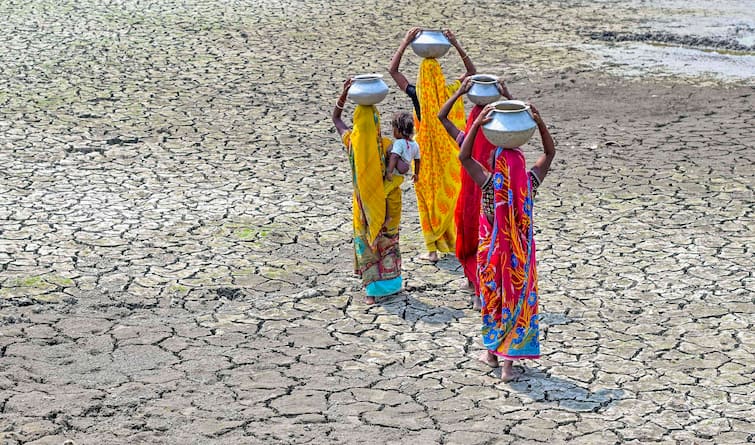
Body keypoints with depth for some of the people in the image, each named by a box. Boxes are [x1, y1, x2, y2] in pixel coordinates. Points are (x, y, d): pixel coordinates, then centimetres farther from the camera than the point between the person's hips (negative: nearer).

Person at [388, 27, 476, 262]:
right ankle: (453, 240, 27)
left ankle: (433, 249, 10)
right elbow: (471, 70, 4)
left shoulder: (417, 95, -17)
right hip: (449, 154, 2)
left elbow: (392, 69, -6)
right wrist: (456, 45, -2)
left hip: (425, 154, -2)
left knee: (428, 199, 8)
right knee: (450, 196, 17)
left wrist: (405, 43, -7)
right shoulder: (450, 93, -12)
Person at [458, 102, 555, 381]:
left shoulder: (489, 184, -20)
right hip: (521, 254, 2)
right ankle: (509, 363, 13)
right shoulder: (530, 183, -14)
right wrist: (540, 123, -12)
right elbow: (550, 153, -2)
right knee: (518, 302, 11)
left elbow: (464, 156, -15)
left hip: (492, 254, -1)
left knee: (492, 300, 18)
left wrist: (476, 124, -23)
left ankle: (492, 352, 33)